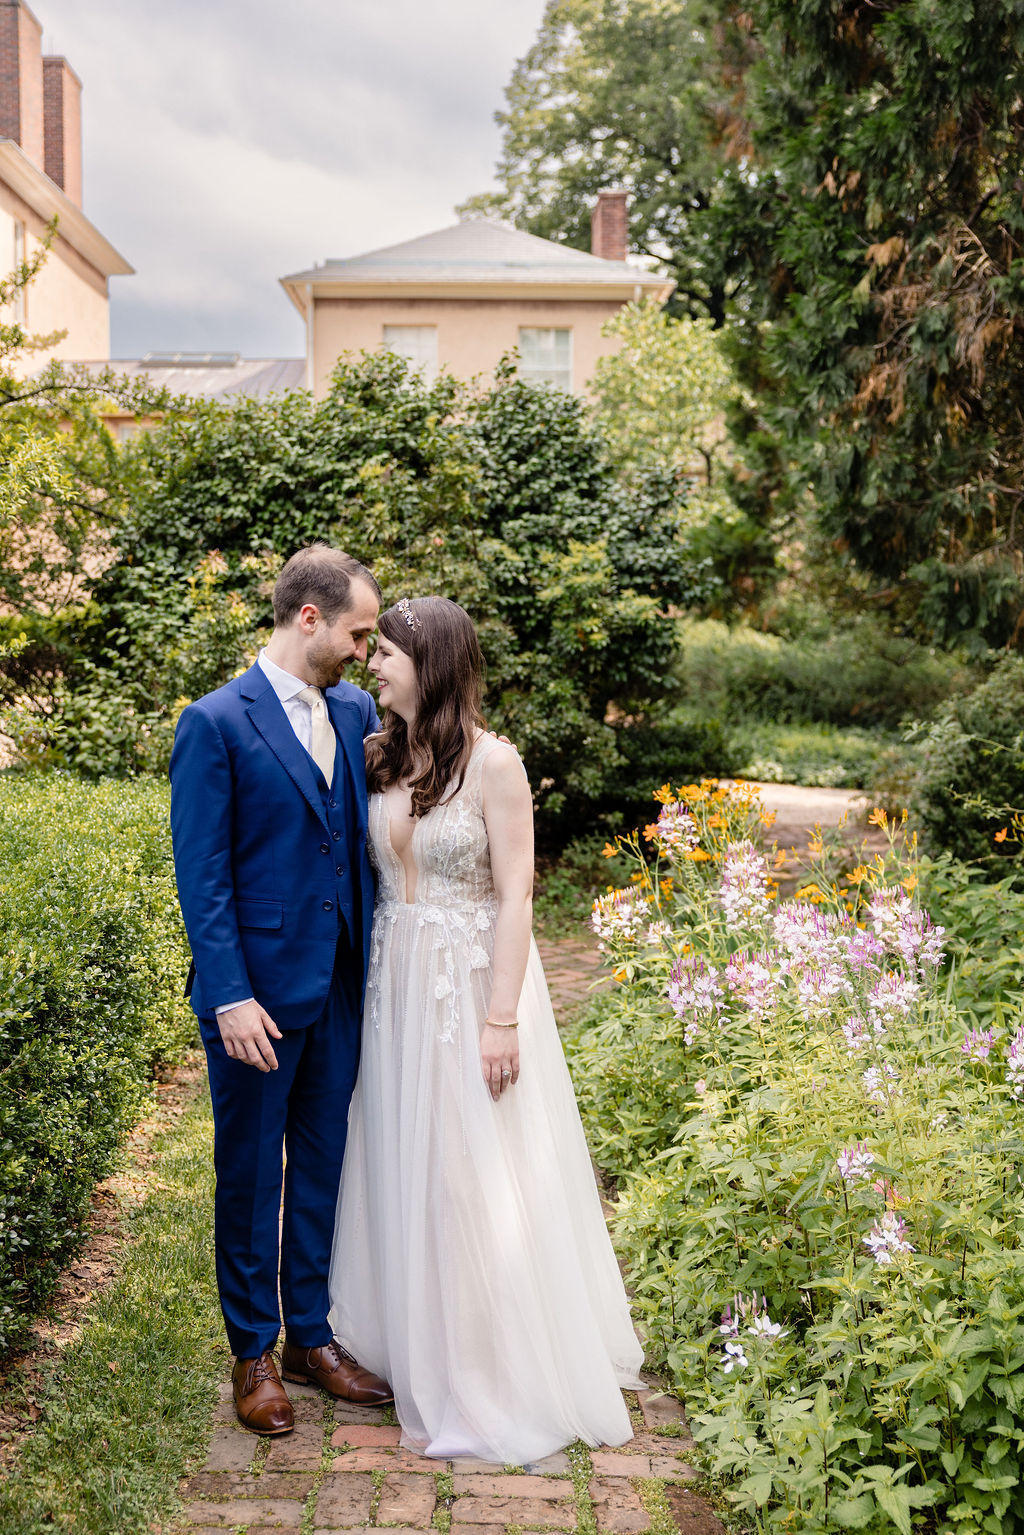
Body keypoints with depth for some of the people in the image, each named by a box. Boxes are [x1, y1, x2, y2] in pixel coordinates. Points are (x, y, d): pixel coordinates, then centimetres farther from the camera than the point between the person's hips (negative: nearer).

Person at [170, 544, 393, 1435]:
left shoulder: (357, 711, 7)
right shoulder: (217, 724, -11)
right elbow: (201, 874, -13)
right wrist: (230, 997, -17)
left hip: (340, 989, 6)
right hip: (259, 994, -6)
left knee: (323, 1166, 16)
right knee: (250, 1176, 10)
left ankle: (311, 1336, 33)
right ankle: (254, 1352, 27)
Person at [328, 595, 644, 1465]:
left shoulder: (493, 763, -12)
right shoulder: (380, 759, 5)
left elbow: (515, 896, -14)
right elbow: (372, 877, 10)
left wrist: (502, 1020, -18)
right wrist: (376, 985, 6)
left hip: (473, 981, -6)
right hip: (398, 983, 6)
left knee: (476, 1173, 2)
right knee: (404, 1166, 14)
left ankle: (496, 1376, 19)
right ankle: (419, 1346, 32)